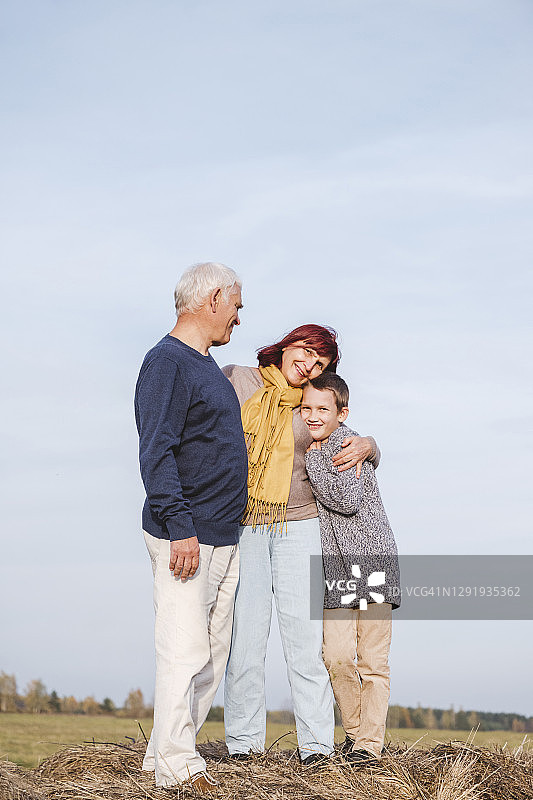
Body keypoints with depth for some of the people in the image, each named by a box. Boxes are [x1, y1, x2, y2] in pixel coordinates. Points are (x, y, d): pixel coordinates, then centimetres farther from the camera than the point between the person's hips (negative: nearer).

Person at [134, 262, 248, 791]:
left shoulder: (208, 366, 20)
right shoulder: (167, 361, -11)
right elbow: (157, 452, -19)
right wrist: (180, 526, -25)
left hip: (224, 538, 10)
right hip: (185, 537, -10)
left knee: (213, 651, 10)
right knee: (185, 651, -9)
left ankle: (164, 752, 17)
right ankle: (176, 765, -4)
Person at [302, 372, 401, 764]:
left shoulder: (348, 441, -10)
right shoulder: (304, 447, 11)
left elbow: (348, 499, -22)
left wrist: (312, 459, -16)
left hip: (372, 557, -5)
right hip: (335, 566, 5)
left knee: (372, 659, -2)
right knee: (337, 656, -5)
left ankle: (370, 742, 6)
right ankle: (354, 730, 14)